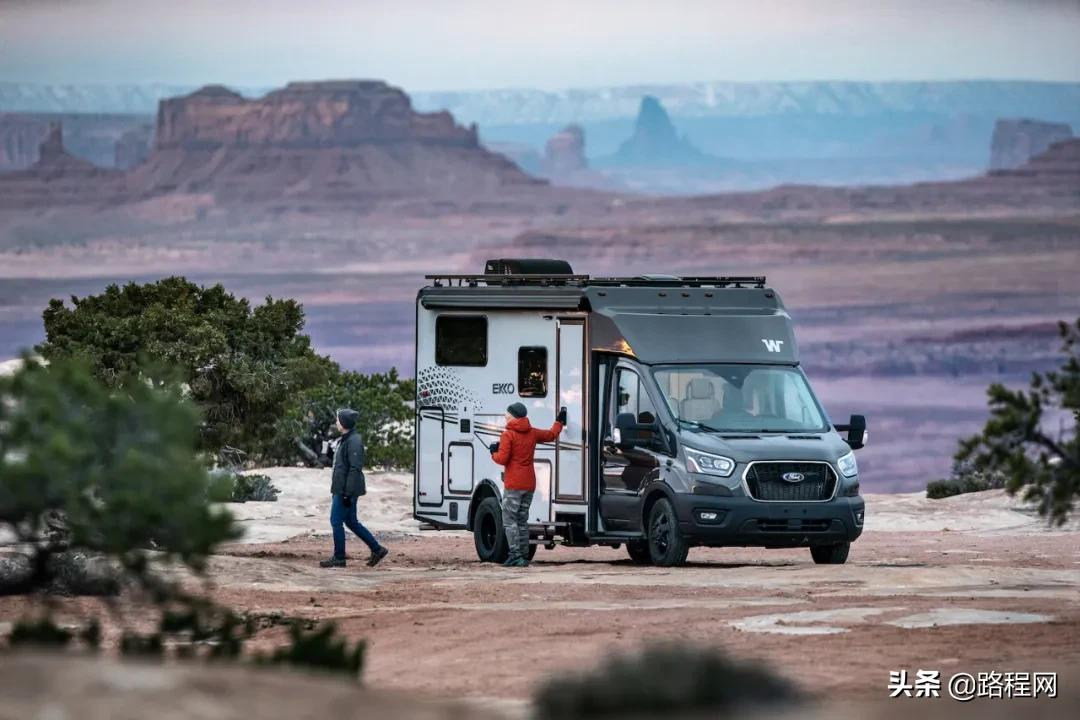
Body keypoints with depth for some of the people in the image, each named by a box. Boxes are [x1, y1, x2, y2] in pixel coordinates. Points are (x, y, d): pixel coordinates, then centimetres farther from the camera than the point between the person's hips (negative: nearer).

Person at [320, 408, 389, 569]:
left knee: (336, 521, -3)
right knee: (351, 522, 14)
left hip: (346, 490, -10)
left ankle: (339, 558, 5)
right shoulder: (345, 440, 13)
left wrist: (348, 493, -23)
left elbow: (355, 468, -22)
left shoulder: (354, 441, -17)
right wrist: (336, 490, 24)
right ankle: (377, 549, 18)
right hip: (340, 489, 10)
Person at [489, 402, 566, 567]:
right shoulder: (532, 433, 9)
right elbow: (551, 435, 25)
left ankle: (516, 555, -15)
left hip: (513, 485, -7)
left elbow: (502, 459, -15)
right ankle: (524, 556, 8)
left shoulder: (508, 435, -10)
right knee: (522, 520, 12)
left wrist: (494, 452, 5)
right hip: (529, 485, 7)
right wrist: (560, 422, 41)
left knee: (509, 520, -5)